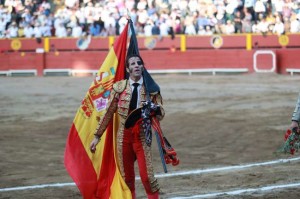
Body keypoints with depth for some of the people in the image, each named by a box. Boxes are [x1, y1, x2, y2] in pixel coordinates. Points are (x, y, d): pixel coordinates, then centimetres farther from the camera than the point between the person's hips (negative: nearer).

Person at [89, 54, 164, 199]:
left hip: (142, 136, -1)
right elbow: (108, 113, 6)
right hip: (124, 136, 2)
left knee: (147, 176, -9)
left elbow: (160, 115, -1)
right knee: (127, 177, 8)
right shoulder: (119, 87, 1)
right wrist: (97, 136, 6)